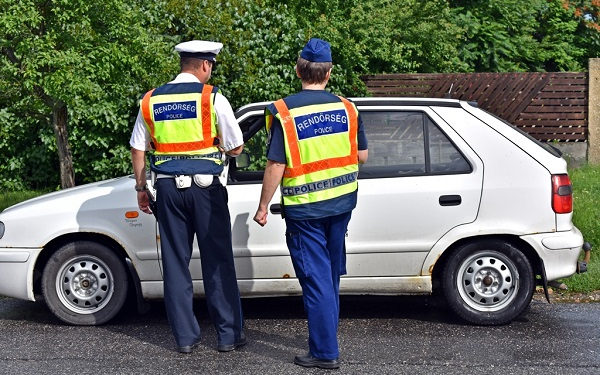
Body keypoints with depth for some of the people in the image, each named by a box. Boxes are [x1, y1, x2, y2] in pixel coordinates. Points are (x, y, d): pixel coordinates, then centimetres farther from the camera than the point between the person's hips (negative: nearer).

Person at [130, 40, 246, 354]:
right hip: (205, 187, -3)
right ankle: (229, 334, 11)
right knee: (218, 262, 5)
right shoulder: (212, 97, -6)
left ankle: (185, 337, 14)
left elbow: (138, 150, 9)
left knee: (175, 263, 9)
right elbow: (235, 148, -6)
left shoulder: (151, 100, 6)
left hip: (168, 187, 3)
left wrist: (141, 188, 18)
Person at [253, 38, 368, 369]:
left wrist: (263, 208, -5)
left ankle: (325, 352, 4)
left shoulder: (285, 112, -14)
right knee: (331, 274, 20)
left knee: (316, 279, 0)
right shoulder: (346, 108, -2)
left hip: (304, 208, -5)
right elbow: (362, 156, 4)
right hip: (342, 203, 5)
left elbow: (275, 166, -15)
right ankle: (327, 333, 35)